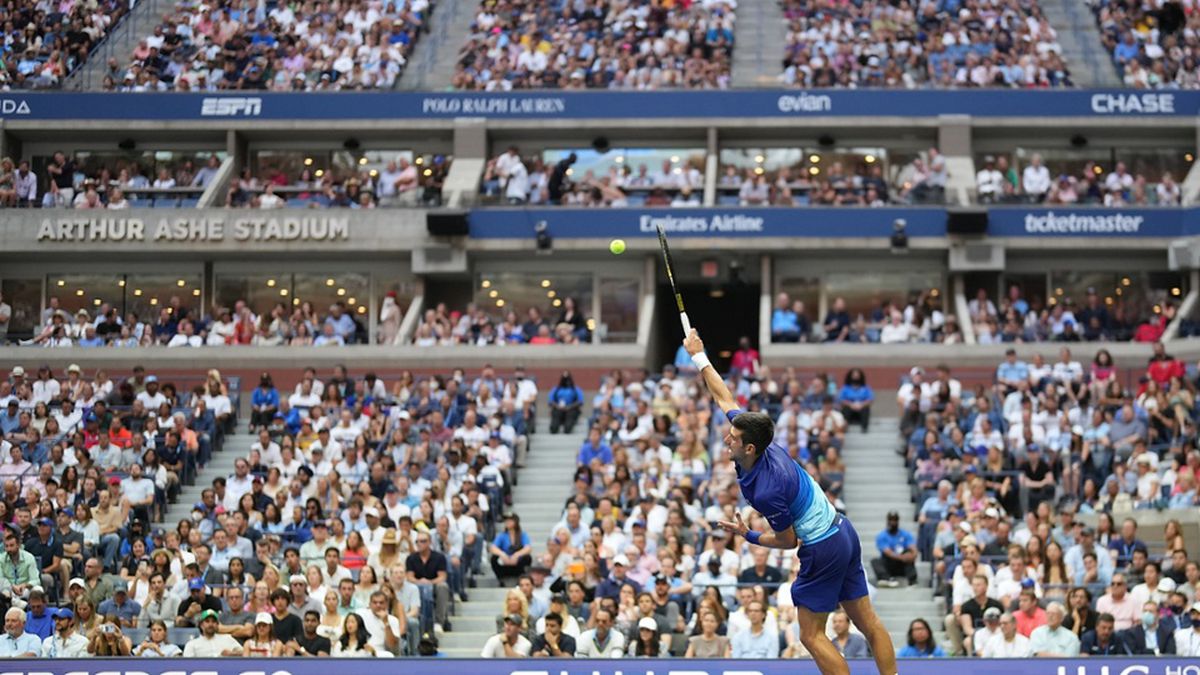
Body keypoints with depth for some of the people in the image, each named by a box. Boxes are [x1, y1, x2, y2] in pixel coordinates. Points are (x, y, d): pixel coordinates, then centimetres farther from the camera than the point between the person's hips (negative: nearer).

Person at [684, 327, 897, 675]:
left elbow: (788, 541, -13)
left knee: (812, 636, 2)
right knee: (867, 622, 11)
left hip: (822, 549, -9)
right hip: (844, 531, 9)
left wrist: (747, 535, -4)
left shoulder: (766, 491, -27)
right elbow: (725, 399, 9)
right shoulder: (760, 443, -6)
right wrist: (699, 357, 14)